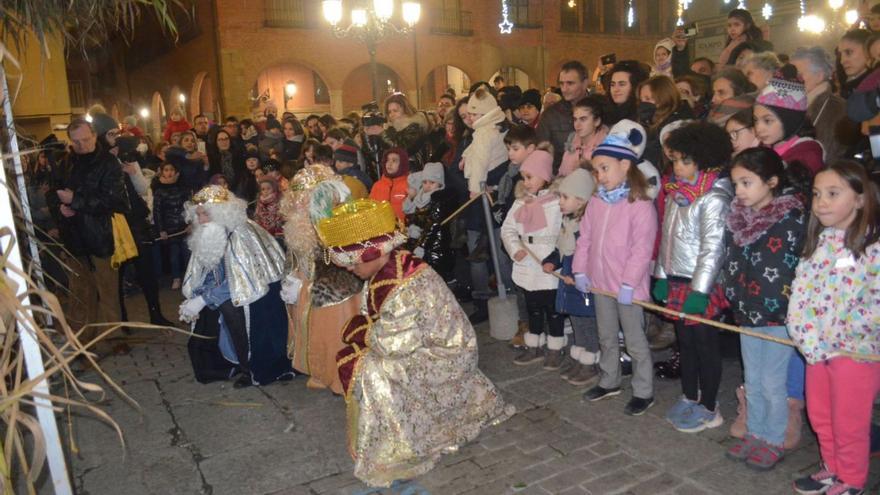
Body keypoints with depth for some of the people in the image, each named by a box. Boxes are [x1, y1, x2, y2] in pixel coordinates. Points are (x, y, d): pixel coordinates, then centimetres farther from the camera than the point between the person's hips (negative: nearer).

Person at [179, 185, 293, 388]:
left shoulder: (240, 234, -22)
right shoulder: (207, 234, 2)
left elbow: (240, 282, -27)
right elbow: (200, 278, 2)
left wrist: (203, 299, -26)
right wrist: (193, 300, -17)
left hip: (258, 298, -8)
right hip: (231, 295, 8)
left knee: (228, 305, -31)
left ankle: (251, 369, -15)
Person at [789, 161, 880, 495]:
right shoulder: (817, 242, 3)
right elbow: (799, 295, -1)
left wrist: (839, 337, -16)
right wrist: (810, 343, -9)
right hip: (818, 351, 6)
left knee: (849, 423, 10)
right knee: (820, 417, 20)